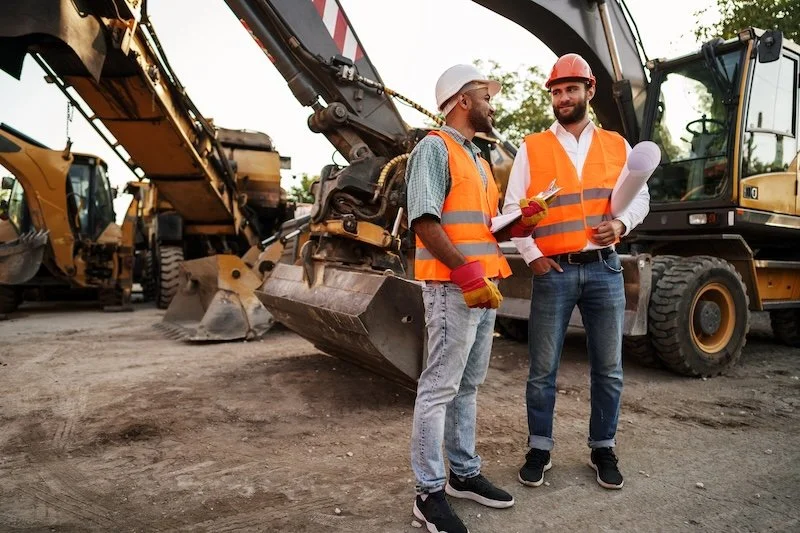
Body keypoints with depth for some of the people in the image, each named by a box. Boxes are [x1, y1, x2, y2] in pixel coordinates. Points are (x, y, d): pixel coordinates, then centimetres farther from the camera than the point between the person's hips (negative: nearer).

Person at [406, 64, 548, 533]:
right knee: (440, 387, -4)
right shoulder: (435, 147, -5)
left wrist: (521, 222, 5)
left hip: (485, 286, 9)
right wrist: (466, 272, -23)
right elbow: (425, 220, -16)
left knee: (468, 385, 14)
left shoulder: (478, 159, 23)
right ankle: (429, 492, 5)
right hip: (453, 287, -9)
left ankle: (464, 473, 26)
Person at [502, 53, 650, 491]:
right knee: (542, 370, 4)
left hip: (604, 269, 2)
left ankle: (603, 449, 27)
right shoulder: (532, 148, 4)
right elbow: (513, 208, 2)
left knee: (608, 369, 10)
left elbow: (640, 196, 12)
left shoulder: (617, 145, 11)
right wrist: (531, 255, -8)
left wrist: (622, 223, -10)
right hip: (553, 271, -2)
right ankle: (539, 449, 21)